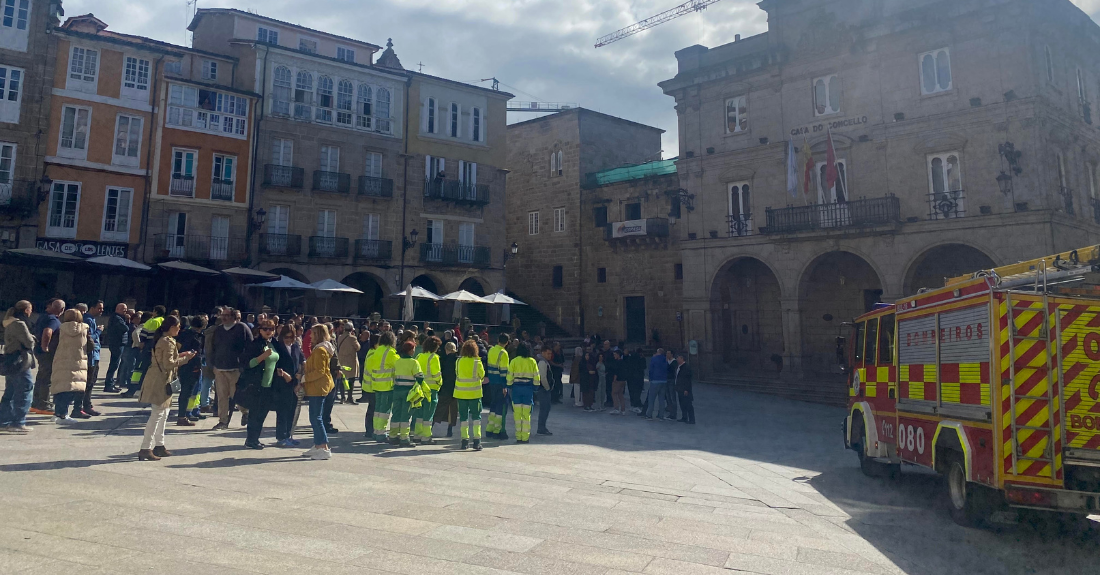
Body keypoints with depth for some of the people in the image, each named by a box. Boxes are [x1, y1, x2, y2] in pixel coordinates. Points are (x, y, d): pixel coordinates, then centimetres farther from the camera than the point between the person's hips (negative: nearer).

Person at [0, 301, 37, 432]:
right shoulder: (19, 324, -17)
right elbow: (29, 342, -16)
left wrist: (31, 338, 0)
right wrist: (32, 340, 5)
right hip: (21, 363, -10)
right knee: (24, 393, -5)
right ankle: (18, 423, -3)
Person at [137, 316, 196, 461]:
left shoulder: (162, 339, 15)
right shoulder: (168, 342, -16)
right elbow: (169, 364, -20)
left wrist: (179, 356, 14)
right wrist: (185, 358, -12)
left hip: (159, 380, 11)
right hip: (160, 382, -11)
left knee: (163, 414, 16)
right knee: (157, 415, -8)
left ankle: (159, 446, 24)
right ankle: (145, 449, -7)